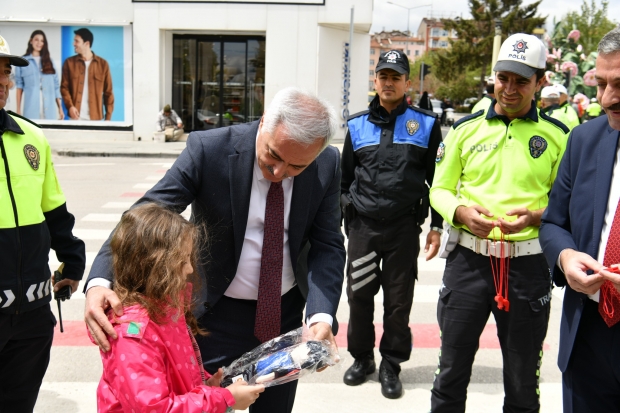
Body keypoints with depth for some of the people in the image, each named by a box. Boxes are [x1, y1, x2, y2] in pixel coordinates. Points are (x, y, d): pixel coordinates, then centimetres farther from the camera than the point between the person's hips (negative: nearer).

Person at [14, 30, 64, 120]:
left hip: (50, 110, 2)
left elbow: (56, 85, 12)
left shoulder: (49, 61, 14)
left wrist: (60, 108, 6)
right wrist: (18, 109, 0)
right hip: (31, 109, -2)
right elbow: (19, 86, 6)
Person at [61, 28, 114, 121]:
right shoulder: (69, 63, 5)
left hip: (95, 117, 0)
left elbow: (108, 92, 4)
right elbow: (64, 87, 3)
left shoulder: (103, 64, 2)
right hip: (76, 116, 0)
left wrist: (108, 117, -1)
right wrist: (70, 106, -15)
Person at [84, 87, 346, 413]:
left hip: (287, 311, 3)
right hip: (218, 312, -3)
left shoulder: (328, 164, -13)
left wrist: (322, 316, -26)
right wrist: (99, 281, -40)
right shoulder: (209, 149, -22)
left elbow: (327, 246, -10)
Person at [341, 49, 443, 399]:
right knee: (359, 295, 7)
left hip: (404, 227, -2)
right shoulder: (357, 125, 8)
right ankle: (362, 357, 27)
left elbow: (438, 179, 4)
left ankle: (391, 364, 22)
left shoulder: (426, 124, 2)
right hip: (362, 226, 2)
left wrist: (436, 226, 0)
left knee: (398, 301, 6)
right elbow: (345, 177, 14)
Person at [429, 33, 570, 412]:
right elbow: (440, 189, 8)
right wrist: (460, 211, -13)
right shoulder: (467, 128, 4)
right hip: (468, 258, 1)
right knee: (452, 370, 11)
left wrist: (535, 216, -17)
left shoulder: (557, 135, 1)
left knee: (523, 380, 14)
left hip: (528, 264, 0)